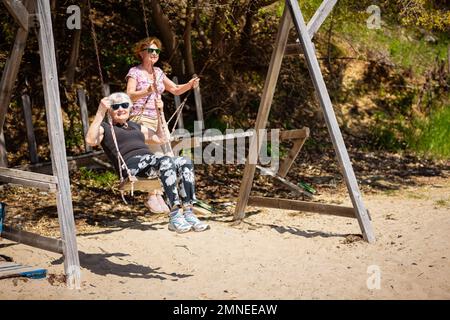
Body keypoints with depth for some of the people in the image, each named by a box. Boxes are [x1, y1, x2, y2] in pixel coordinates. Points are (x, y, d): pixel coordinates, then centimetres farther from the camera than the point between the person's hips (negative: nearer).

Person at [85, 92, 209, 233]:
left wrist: (159, 114, 37)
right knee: (165, 161, -35)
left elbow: (160, 139, 42)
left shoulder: (135, 127, 36)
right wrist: (100, 113, -11)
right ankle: (174, 216, -40)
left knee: (185, 162, -22)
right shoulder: (105, 128, 16)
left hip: (150, 161, 7)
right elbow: (91, 140, -7)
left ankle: (188, 213, -30)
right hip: (131, 165, -6)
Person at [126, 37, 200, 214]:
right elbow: (129, 96, -18)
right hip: (141, 120, -7)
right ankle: (153, 197, -7)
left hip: (159, 120, 7)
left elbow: (176, 90, 18)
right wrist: (147, 91, -37)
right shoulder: (135, 72, -5)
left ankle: (157, 195, 10)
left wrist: (190, 85, -1)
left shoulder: (158, 72, 14)